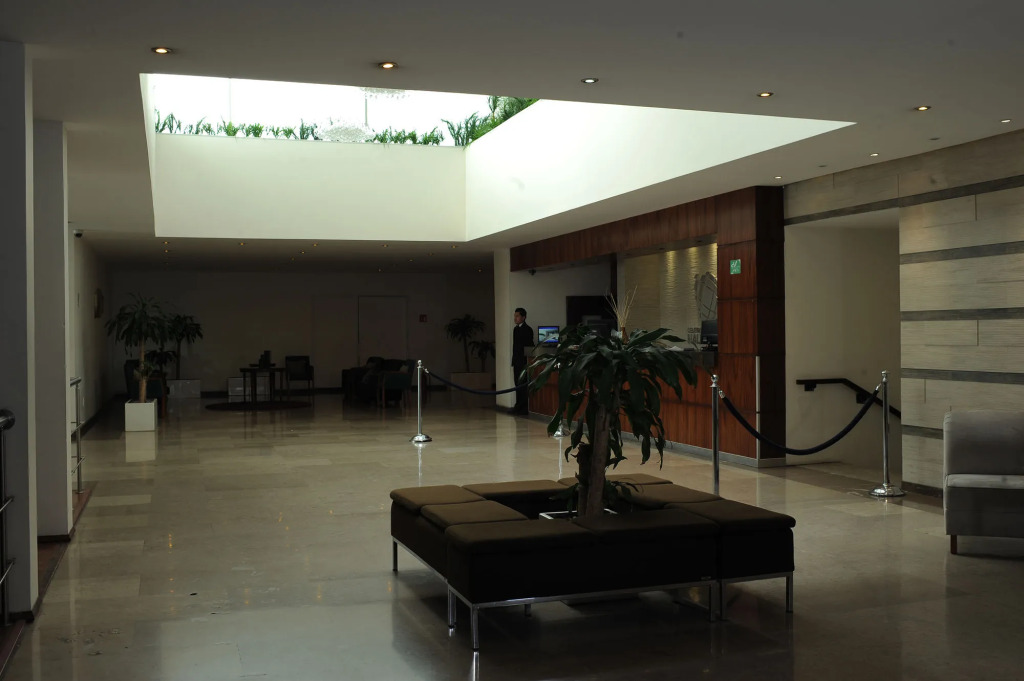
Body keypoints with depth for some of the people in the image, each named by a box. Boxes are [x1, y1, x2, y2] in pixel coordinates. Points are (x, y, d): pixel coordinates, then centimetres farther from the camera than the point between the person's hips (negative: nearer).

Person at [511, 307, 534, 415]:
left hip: (524, 361, -8)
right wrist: (513, 360, 16)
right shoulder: (515, 329, 16)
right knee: (518, 384, 10)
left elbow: (529, 346, -12)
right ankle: (519, 406, 15)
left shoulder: (527, 329, -8)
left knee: (524, 385, -7)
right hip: (517, 361, 8)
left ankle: (525, 408, -5)